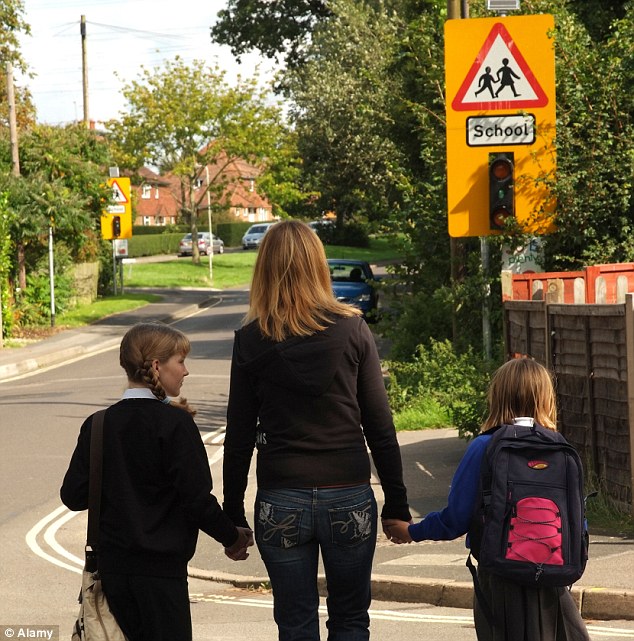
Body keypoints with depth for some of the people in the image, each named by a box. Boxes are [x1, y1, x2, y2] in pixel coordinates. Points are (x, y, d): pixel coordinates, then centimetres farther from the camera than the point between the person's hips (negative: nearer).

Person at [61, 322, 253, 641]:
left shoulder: (99, 424, 2)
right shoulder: (175, 424, -13)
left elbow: (73, 495, 1)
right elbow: (197, 498, -14)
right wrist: (233, 537, 1)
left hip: (111, 565, 5)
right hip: (159, 567, -5)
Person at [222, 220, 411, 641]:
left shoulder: (251, 340, -3)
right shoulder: (351, 330, -3)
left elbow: (240, 436, -1)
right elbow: (380, 427, -1)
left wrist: (233, 515, 8)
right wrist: (397, 504, 7)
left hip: (281, 505, 0)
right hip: (349, 498, 0)